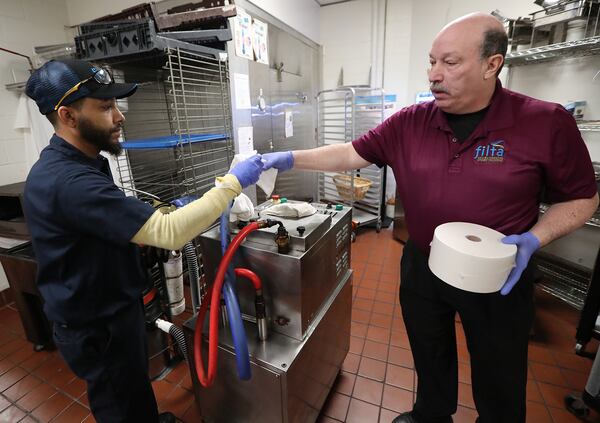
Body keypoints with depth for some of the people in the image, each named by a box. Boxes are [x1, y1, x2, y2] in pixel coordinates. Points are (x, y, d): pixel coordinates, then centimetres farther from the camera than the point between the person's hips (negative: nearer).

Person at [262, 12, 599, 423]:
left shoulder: (546, 123, -12)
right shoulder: (410, 123, -7)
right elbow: (352, 153, -4)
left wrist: (533, 240, -19)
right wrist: (290, 158, -12)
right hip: (421, 267, 3)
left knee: (499, 378, 20)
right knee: (430, 356, 26)